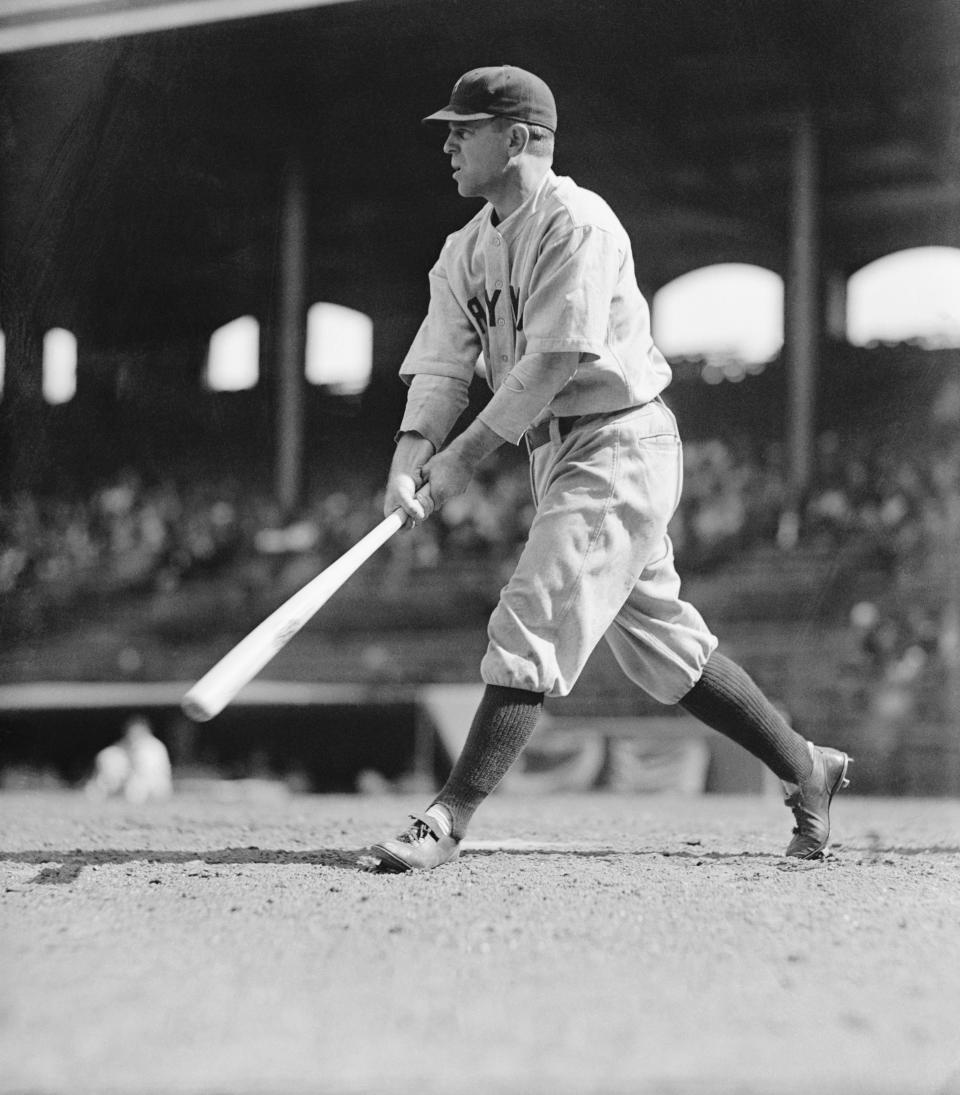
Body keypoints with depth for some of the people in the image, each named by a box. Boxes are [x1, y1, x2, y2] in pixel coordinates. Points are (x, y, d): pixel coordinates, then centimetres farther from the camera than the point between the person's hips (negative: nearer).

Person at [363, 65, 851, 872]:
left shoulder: (575, 222, -15)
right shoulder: (466, 250, 11)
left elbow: (554, 360, -22)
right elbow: (441, 367, 3)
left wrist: (467, 456, -22)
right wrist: (412, 449, -16)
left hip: (622, 446, -9)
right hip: (556, 456, 9)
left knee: (533, 620, -17)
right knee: (660, 642, 15)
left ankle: (449, 821, -19)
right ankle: (806, 768, 28)